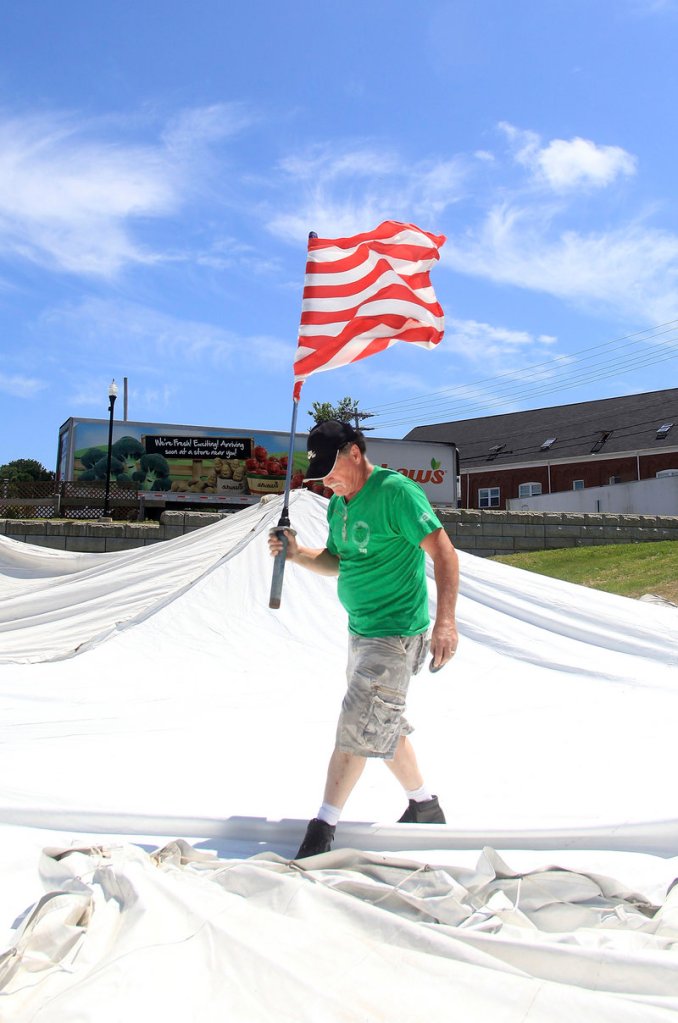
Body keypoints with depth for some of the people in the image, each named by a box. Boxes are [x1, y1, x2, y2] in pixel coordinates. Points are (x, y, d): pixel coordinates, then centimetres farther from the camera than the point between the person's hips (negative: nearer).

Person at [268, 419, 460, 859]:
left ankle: (323, 826, 3)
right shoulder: (338, 505, 9)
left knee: (358, 726, -7)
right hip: (361, 632, 9)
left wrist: (445, 621, -31)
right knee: (385, 725, 18)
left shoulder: (395, 492, -18)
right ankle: (424, 806, 35)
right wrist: (297, 554, 0)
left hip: (397, 634, -9)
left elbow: (443, 553, -22)